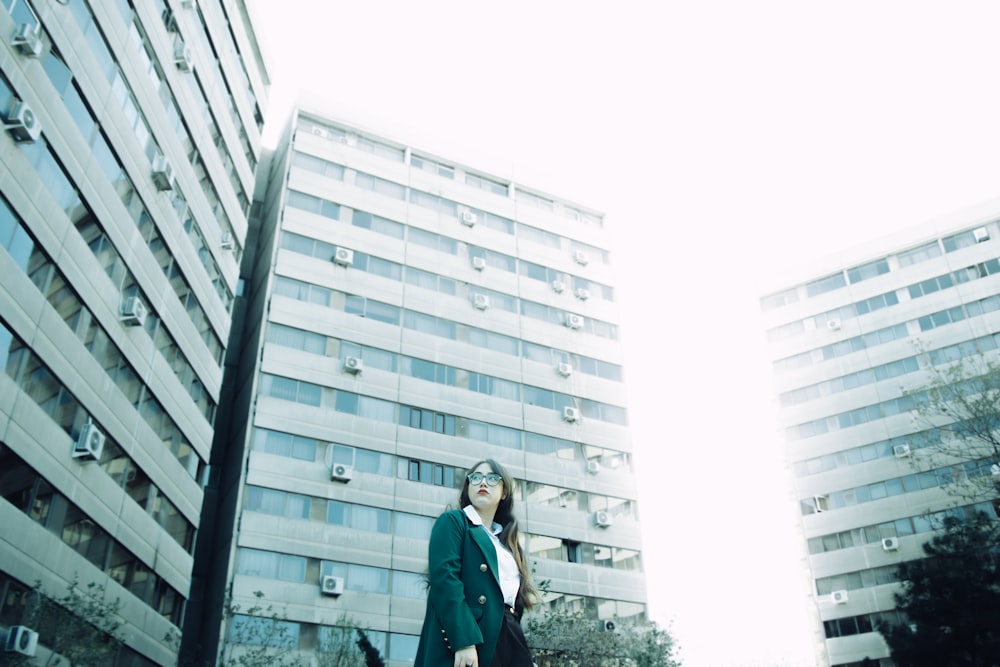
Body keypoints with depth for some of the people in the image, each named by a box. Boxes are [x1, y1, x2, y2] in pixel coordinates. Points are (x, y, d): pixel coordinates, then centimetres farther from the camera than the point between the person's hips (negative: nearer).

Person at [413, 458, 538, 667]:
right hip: (463, 645, -7)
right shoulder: (452, 521, 4)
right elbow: (444, 577, -11)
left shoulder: (506, 541, 27)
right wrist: (464, 641, -23)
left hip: (508, 643, 7)